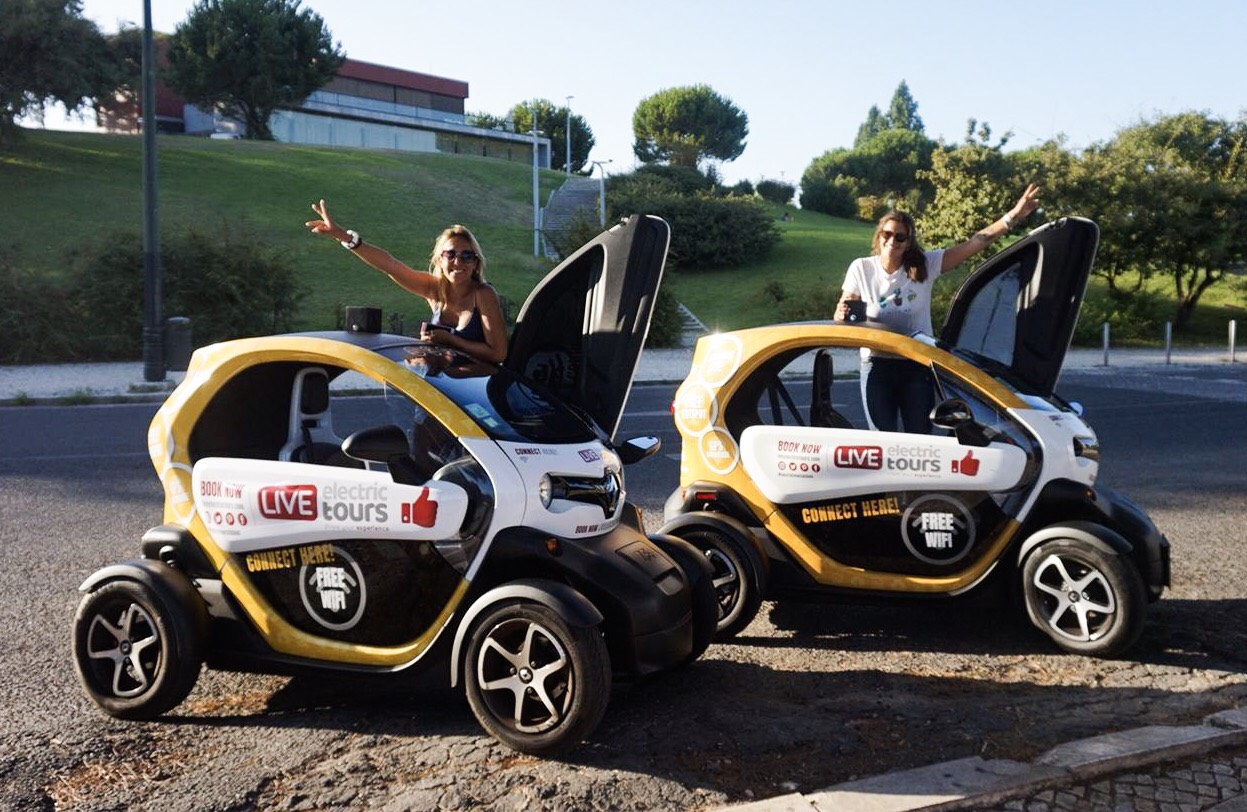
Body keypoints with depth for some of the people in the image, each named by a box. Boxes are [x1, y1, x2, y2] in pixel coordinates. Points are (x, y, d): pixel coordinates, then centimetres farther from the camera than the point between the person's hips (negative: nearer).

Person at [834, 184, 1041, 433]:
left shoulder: (925, 266, -5)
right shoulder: (861, 269, -4)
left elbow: (974, 244, -9)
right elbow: (839, 319, 0)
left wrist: (1013, 216, -17)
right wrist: (842, 314, -25)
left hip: (917, 367, 1)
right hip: (877, 366, -1)